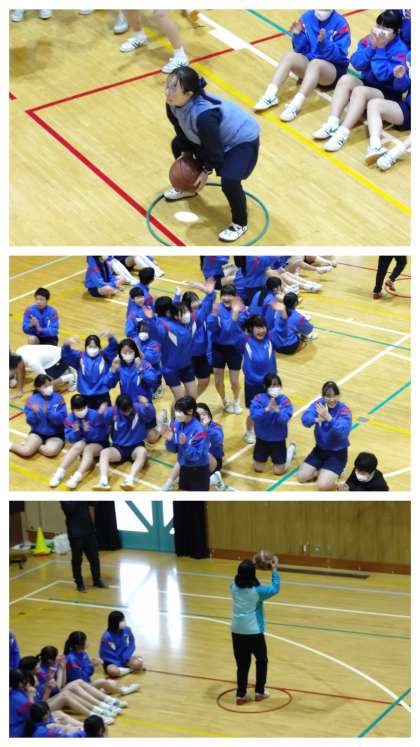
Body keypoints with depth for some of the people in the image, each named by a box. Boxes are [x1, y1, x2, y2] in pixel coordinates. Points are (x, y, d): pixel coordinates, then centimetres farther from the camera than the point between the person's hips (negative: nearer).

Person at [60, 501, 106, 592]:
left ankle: (97, 580, 24)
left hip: (89, 530, 5)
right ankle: (79, 583, 16)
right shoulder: (65, 499, -9)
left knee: (94, 557, 11)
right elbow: (69, 508, -24)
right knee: (77, 559, 4)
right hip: (76, 532, -5)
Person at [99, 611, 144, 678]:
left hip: (125, 658, 3)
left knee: (138, 663, -22)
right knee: (113, 671, -35)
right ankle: (131, 669, -12)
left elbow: (131, 645, -1)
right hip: (112, 662, -3)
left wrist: (125, 658, -16)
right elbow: (104, 654, -16)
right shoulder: (107, 636, -22)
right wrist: (119, 663, -18)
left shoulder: (127, 630, -12)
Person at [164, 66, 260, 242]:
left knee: (229, 180, -29)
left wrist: (207, 171, -12)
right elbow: (181, 132, 3)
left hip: (243, 140, -9)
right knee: (177, 145, 17)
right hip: (216, 136, 9)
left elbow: (214, 150, -27)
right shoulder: (173, 105, -18)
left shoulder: (204, 116, -42)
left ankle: (240, 224, -3)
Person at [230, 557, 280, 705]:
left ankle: (241, 694, 10)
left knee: (242, 664, 11)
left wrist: (249, 566, 23)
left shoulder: (234, 587, -3)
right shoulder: (257, 591, -16)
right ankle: (259, 691, 23)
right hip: (254, 632, -4)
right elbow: (275, 589, -3)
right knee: (261, 661, 19)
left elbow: (240, 577, 21)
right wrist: (274, 570, 3)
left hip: (237, 632, 4)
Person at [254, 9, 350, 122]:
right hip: (308, 64, 5)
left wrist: (323, 42, -33)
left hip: (333, 68, -5)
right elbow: (301, 50, 4)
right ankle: (270, 96, -32)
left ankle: (295, 105, -52)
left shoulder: (340, 22, -10)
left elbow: (339, 55, -17)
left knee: (315, 63, -36)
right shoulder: (307, 17, 2)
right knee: (289, 56, -23)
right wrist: (298, 35, -16)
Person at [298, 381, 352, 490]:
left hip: (337, 453, -5)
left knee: (322, 485, -18)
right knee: (301, 477, -3)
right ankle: (323, 471, 20)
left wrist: (329, 418, -54)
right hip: (320, 449, 5)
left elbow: (343, 431, -38)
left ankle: (334, 473, 12)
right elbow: (305, 419, -24)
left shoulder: (343, 410, -21)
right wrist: (317, 419, -47)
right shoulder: (319, 404, -9)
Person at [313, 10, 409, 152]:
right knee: (346, 79, -22)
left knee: (360, 91, -33)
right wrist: (371, 47, -20)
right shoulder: (369, 40, 1)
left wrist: (380, 49, -24)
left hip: (388, 95, -6)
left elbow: (382, 75, -25)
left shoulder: (400, 50, -14)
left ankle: (342, 133, -44)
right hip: (367, 84, 6)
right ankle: (332, 124, -30)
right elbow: (356, 64, -10)